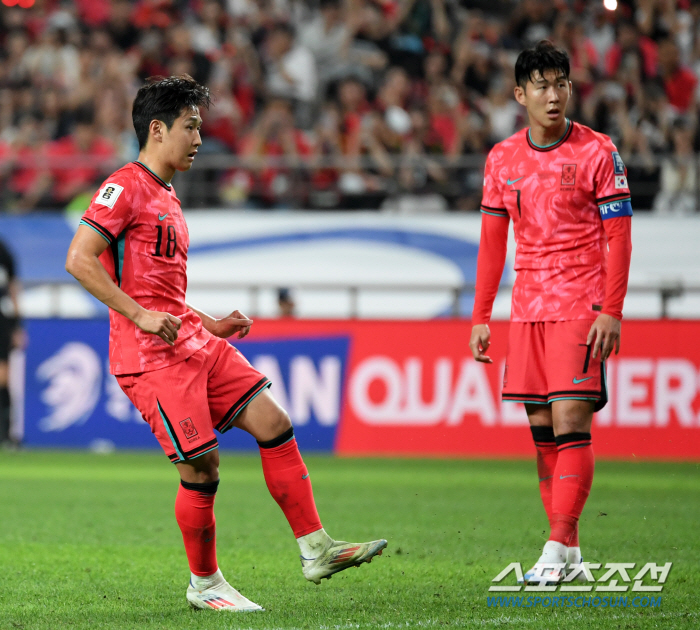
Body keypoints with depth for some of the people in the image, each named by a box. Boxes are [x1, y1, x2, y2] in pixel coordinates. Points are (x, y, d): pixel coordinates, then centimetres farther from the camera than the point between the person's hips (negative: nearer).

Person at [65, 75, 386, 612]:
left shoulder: (167, 198, 21)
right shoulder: (125, 187, -8)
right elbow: (79, 260, -18)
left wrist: (210, 324, 18)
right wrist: (140, 315, -22)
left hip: (195, 344, 9)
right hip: (151, 355, -9)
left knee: (274, 423, -1)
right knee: (201, 466, -8)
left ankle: (316, 550, 0)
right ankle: (204, 584, 9)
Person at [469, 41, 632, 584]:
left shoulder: (598, 153, -5)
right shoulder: (503, 159, 9)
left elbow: (618, 238, -6)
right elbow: (492, 242, 13)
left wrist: (611, 311, -14)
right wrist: (481, 318, 9)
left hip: (582, 307, -5)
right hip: (528, 309, 5)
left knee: (570, 423, -13)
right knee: (542, 430, 4)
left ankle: (560, 549, -14)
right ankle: (568, 553, 9)